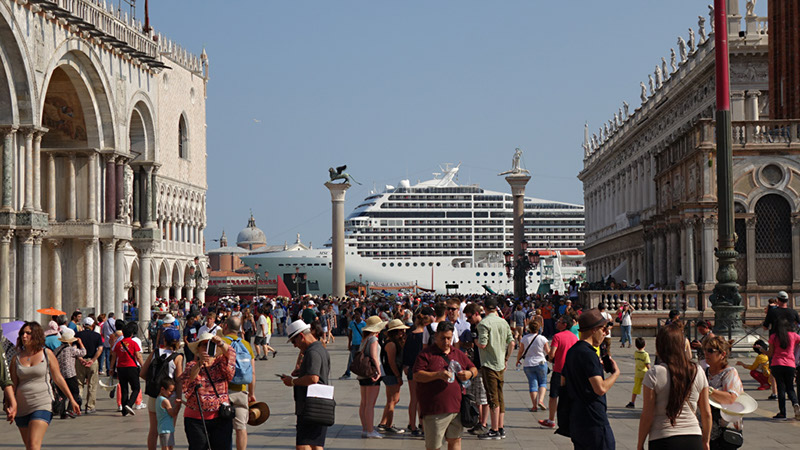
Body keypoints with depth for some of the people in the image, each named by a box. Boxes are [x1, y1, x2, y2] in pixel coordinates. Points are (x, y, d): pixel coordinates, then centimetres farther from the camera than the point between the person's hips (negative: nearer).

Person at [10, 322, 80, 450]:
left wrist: (71, 400, 7)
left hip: (42, 404, -4)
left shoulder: (47, 354, 2)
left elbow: (58, 378, 7)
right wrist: (9, 403, -7)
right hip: (22, 408, 4)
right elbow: (12, 384, 8)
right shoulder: (17, 358, 8)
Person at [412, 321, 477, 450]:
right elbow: (417, 375, -11)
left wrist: (469, 373, -1)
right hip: (435, 409, -5)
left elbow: (474, 369, 24)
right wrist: (438, 375, -23)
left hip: (457, 406, 5)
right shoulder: (426, 354, -2)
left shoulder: (458, 354, 16)